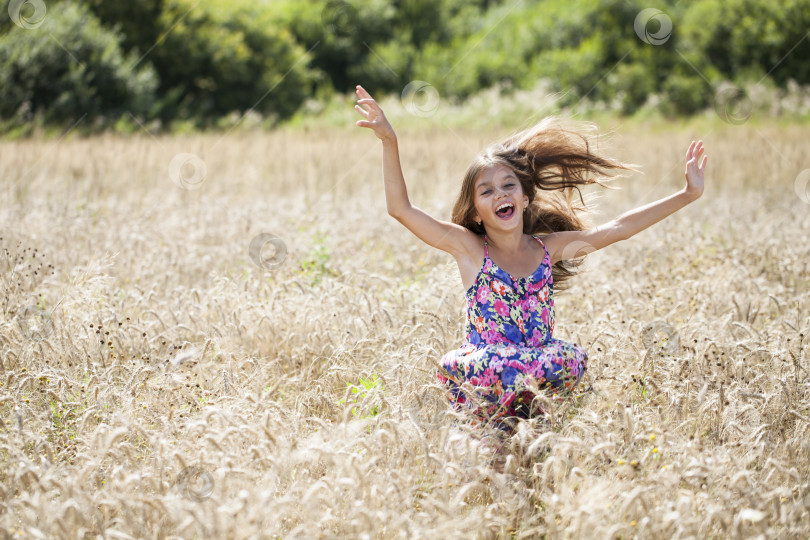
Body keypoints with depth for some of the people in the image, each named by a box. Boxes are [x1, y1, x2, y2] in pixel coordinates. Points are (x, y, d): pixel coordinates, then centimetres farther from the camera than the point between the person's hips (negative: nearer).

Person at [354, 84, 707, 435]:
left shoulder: (547, 248, 10)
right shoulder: (469, 248, 1)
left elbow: (618, 229, 11)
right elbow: (400, 208, -6)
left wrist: (687, 195, 10)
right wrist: (389, 142, -17)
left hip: (537, 372, 3)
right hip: (480, 376, -3)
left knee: (572, 359, -29)